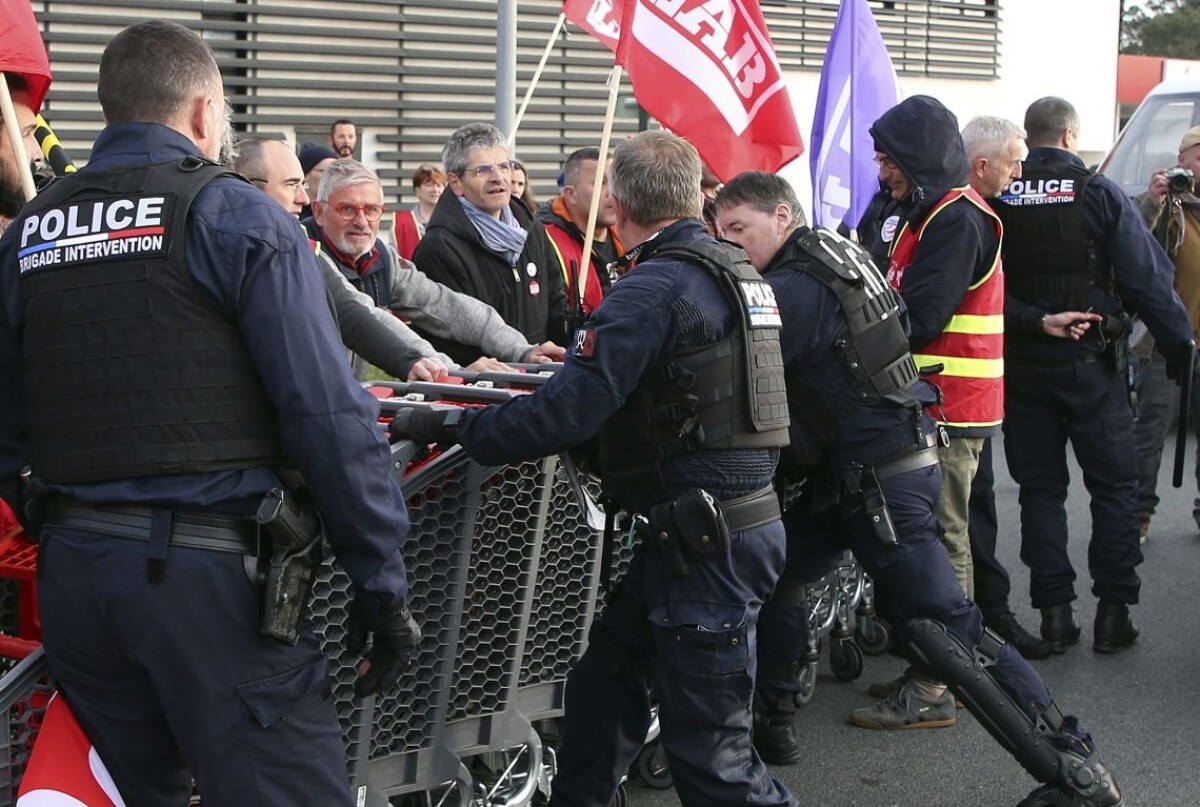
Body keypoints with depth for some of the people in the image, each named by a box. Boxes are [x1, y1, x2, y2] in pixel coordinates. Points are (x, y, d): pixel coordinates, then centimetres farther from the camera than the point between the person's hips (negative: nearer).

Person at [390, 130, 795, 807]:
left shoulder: (654, 288, -17)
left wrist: (448, 428, -13)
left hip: (704, 541, -10)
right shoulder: (741, 272, 12)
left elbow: (565, 414, -22)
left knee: (710, 751, -1)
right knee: (606, 679, 20)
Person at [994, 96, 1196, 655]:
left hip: (1023, 367, 3)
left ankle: (1054, 613, 10)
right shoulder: (1101, 196, -8)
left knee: (1040, 488, 9)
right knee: (1114, 485, 8)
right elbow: (1148, 282, -8)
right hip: (1091, 366, -3)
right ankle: (1112, 612, 8)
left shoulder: (998, 202, -1)